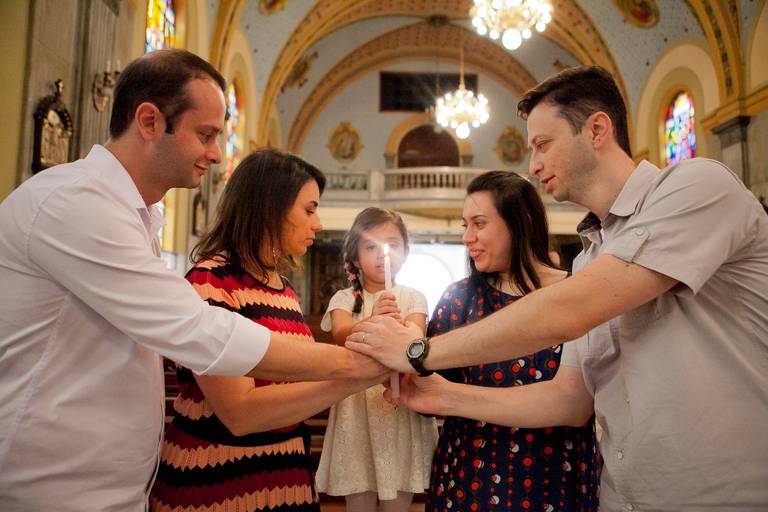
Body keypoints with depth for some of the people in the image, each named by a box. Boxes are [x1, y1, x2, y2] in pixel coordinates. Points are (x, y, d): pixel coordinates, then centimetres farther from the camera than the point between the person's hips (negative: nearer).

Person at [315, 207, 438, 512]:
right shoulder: (345, 298, 5)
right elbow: (341, 334, -16)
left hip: (402, 410, 0)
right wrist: (372, 323, -38)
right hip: (356, 410, 0)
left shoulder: (413, 298, 6)